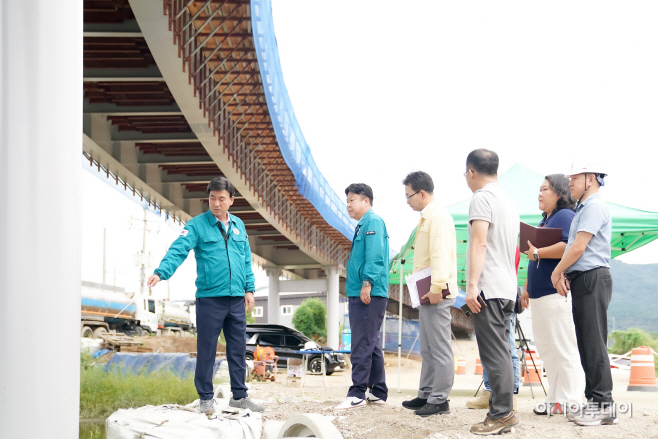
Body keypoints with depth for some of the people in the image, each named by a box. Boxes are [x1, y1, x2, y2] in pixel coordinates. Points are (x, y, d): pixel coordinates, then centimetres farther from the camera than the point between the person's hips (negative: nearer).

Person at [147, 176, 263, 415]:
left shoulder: (238, 225, 13)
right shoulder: (197, 225, -4)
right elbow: (178, 250, -16)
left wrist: (249, 288, 11)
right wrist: (161, 272, -32)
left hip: (236, 299, 5)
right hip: (209, 298, -5)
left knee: (238, 349, 10)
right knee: (206, 350, 1)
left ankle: (239, 395, 21)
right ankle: (206, 398, 11)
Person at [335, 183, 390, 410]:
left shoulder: (373, 222, -9)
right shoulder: (363, 225, 22)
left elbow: (375, 256, -19)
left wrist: (367, 283, -25)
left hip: (369, 295, -11)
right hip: (359, 295, 11)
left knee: (363, 344, -10)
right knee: (371, 344, 12)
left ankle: (358, 393, -9)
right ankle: (378, 393, 18)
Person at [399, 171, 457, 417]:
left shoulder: (438, 216, -12)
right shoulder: (427, 217, 20)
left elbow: (440, 254, -21)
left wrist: (437, 288, -26)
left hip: (437, 294, -11)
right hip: (427, 294, 11)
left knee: (439, 348, -7)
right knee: (427, 349, 15)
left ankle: (439, 400, -5)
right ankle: (426, 395, 21)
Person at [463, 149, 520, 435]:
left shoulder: (482, 198, -8)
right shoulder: (508, 201, 20)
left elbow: (479, 243, -18)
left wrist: (472, 285, -21)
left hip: (488, 288, -9)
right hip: (507, 288, 9)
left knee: (494, 354, -10)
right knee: (500, 353, 9)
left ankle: (501, 414, -12)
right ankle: (502, 412, 9)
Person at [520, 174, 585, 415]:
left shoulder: (565, 216, -7)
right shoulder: (544, 221, 22)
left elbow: (569, 247, -25)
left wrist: (538, 252, -17)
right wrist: (526, 289, 25)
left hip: (557, 294, -10)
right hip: (540, 296, 10)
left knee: (564, 350, -8)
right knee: (546, 350, 11)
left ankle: (570, 402, -6)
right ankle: (554, 400, 16)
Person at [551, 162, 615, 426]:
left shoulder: (594, 206, -10)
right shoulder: (583, 208, 21)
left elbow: (579, 247, -16)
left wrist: (556, 273, -4)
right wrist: (564, 275, 6)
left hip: (592, 278, -10)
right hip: (582, 280, 10)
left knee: (594, 342, -10)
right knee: (587, 344, 9)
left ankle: (604, 405, -10)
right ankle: (594, 400, 12)